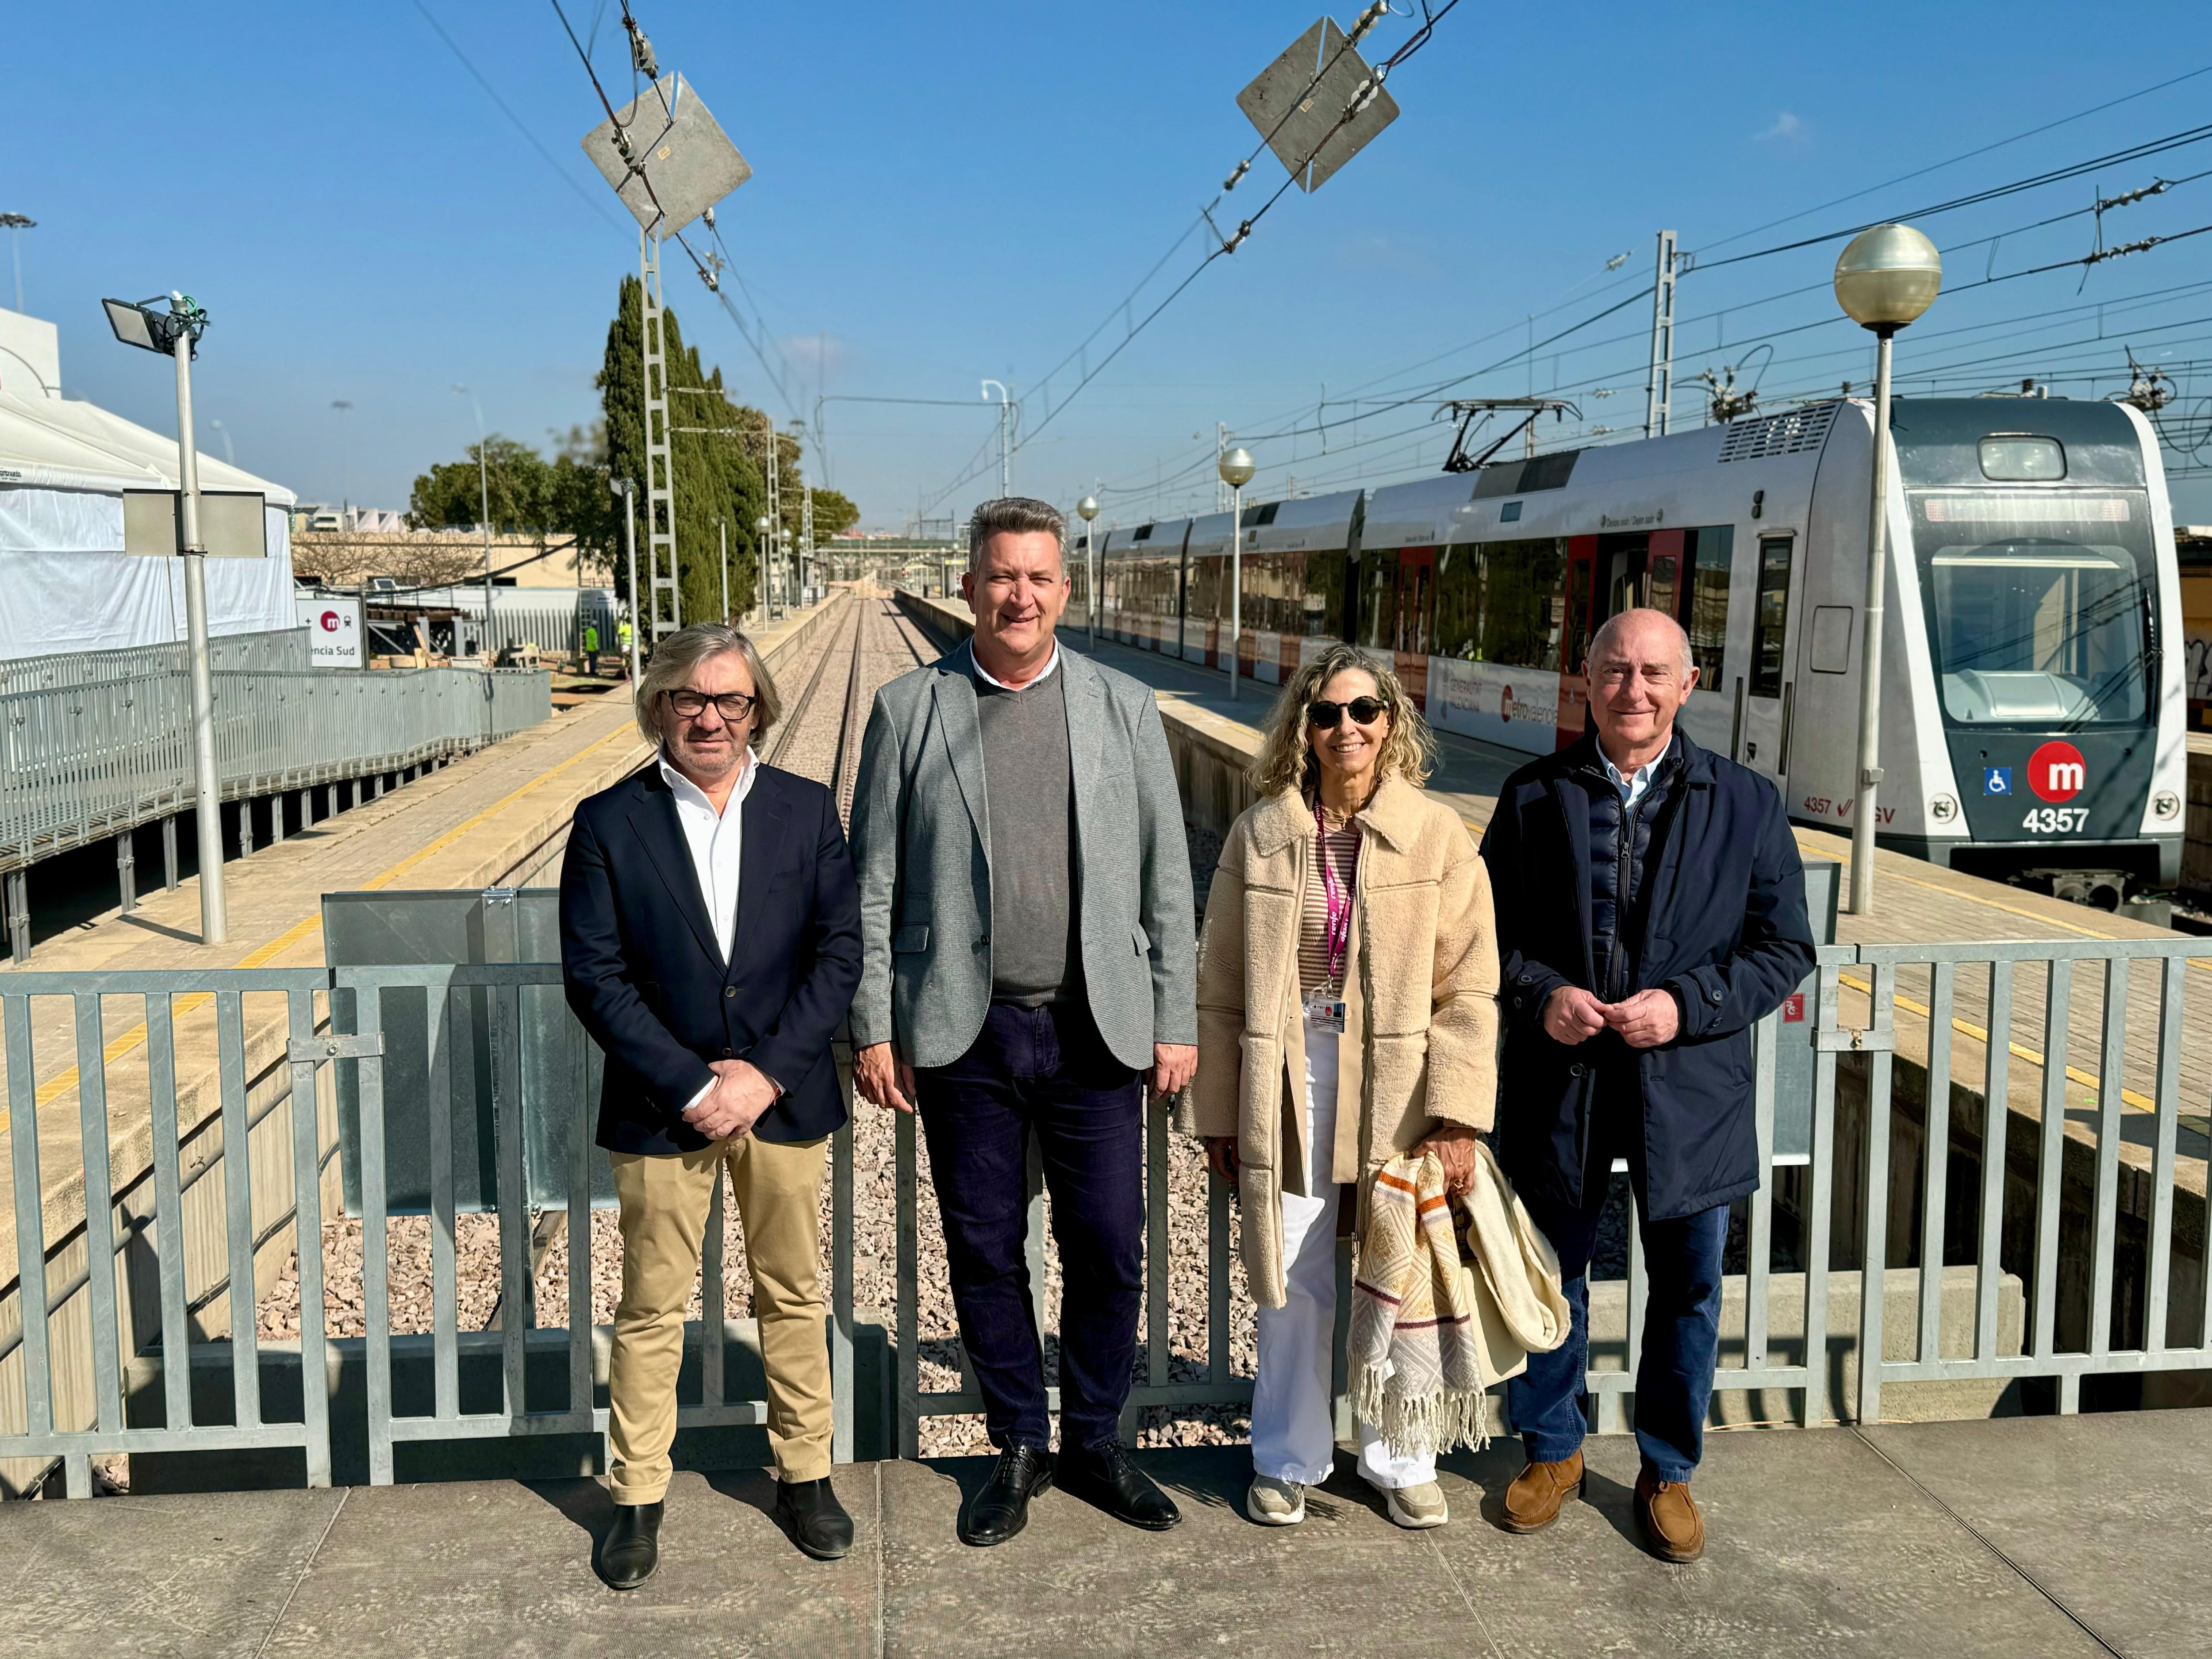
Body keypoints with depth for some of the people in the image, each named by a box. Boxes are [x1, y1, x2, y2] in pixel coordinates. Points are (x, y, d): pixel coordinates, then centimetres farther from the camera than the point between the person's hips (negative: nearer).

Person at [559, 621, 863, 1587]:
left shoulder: (807, 811, 2)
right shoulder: (609, 822, -3)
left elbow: (839, 952, -1)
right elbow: (594, 976, -6)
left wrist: (763, 1075, -11)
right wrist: (691, 1085, -13)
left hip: (785, 1100, 2)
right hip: (661, 1108, -1)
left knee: (794, 1295, 13)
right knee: (651, 1308, 8)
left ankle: (805, 1477, 29)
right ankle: (637, 1498, 23)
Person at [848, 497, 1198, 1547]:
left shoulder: (1125, 709, 4)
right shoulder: (908, 710, 2)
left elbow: (1166, 877, 5)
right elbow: (872, 883, 2)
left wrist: (1177, 1022, 2)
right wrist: (872, 1029, -2)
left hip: (1096, 1030, 1)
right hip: (962, 1033, 0)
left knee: (1108, 1252, 6)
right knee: (984, 1252, 10)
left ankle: (1095, 1444, 27)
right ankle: (1019, 1449, 29)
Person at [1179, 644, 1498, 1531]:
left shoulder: (1438, 835, -2)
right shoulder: (1260, 833, 1)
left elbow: (1467, 986, -3)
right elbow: (1222, 985, 5)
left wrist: (1456, 1117, -9)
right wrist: (1216, 1112, 5)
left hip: (1399, 1090, 0)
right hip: (1289, 1085, 1)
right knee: (1293, 1284, 9)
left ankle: (1400, 1461, 30)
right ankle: (1288, 1460, 29)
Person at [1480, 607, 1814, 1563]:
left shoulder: (1746, 804, -1)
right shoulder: (1535, 796, 1)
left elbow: (1783, 948, 0)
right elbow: (1490, 928, 5)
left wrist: (1686, 1005, -15)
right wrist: (1540, 995, -14)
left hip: (1689, 1089, 0)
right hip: (1558, 1088, 1)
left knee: (1687, 1293, 12)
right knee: (1551, 1278, 14)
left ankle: (1668, 1472, 33)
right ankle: (1553, 1452, 35)